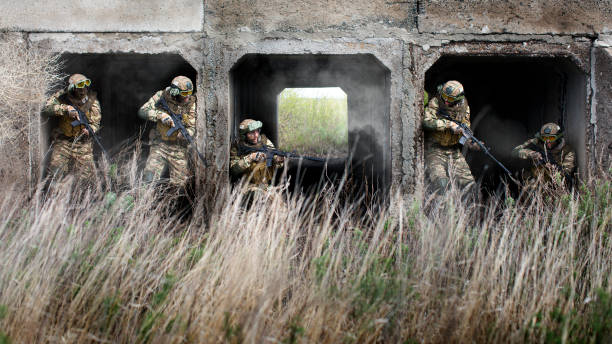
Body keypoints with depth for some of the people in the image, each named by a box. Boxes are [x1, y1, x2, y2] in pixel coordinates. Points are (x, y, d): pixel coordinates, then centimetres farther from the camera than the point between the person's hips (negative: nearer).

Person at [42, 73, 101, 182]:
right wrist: (66, 109, -29)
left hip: (83, 143, 1)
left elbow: (95, 123, -2)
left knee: (86, 175, -3)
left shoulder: (91, 100, -6)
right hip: (63, 140, -1)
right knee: (54, 173, -8)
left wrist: (89, 130, -25)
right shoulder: (62, 96, -8)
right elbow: (46, 108, -20)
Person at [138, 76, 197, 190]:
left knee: (179, 185, 0)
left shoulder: (191, 103, -5)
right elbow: (142, 111, -8)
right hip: (159, 145, 0)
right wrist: (160, 115, -23)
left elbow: (193, 128, -5)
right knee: (149, 178, -12)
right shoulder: (161, 96, -5)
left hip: (179, 148, 0)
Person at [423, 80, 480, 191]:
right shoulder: (435, 103, -12)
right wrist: (448, 124, -29)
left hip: (454, 151, 5)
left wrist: (471, 143, -11)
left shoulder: (463, 107, 1)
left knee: (469, 184, 2)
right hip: (434, 150, -5)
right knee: (441, 184, -22)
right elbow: (427, 121, -27)